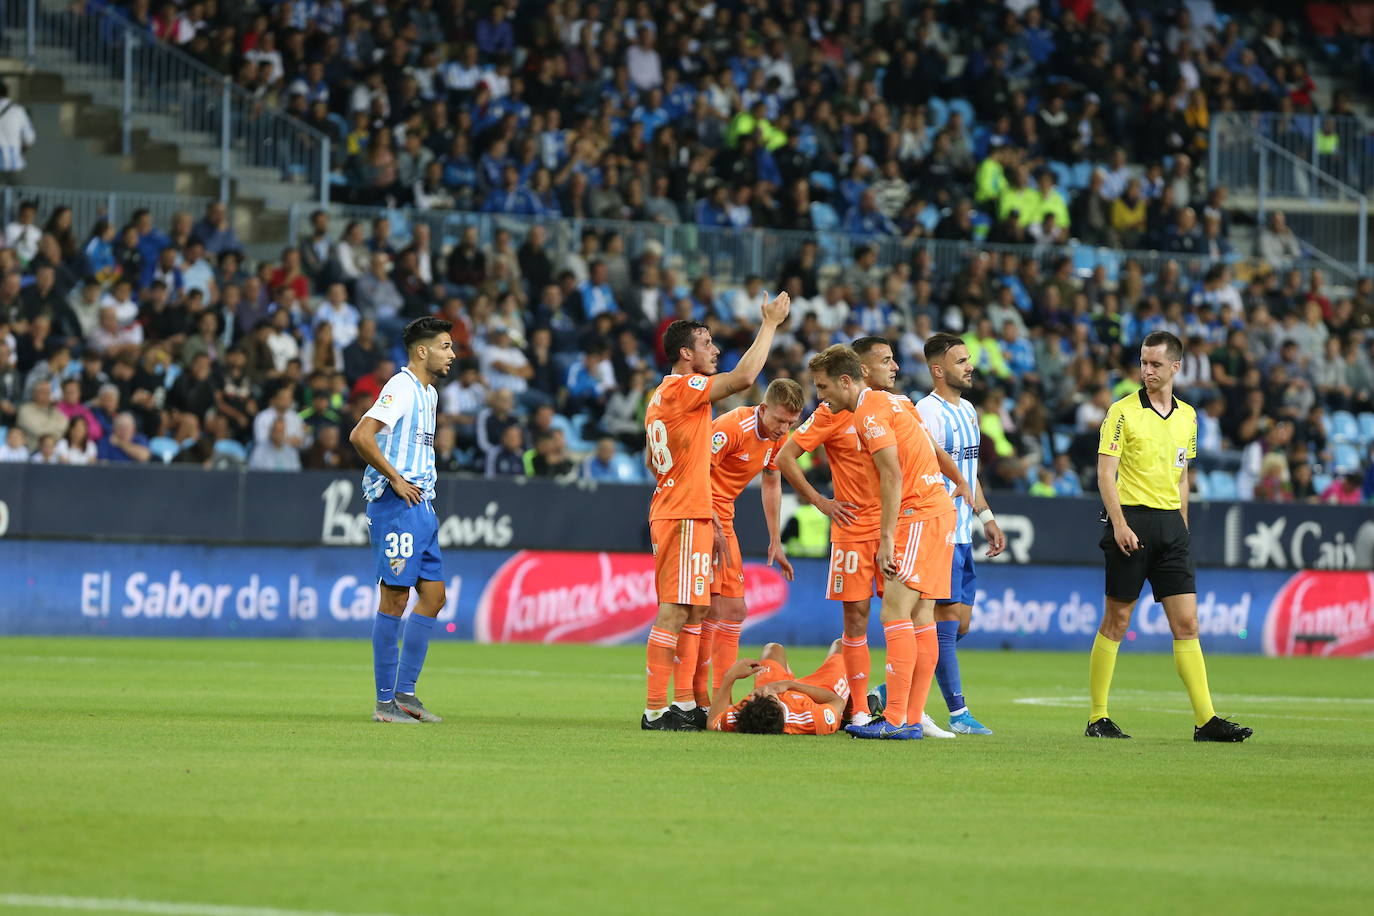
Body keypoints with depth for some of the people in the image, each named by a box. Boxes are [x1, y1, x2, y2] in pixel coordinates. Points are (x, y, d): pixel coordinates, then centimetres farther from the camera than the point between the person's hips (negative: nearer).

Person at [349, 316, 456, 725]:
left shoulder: (429, 394, 18)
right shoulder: (402, 388, -13)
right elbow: (360, 436, -24)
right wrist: (396, 479, -18)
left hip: (420, 504, 10)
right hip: (397, 506, -10)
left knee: (434, 596, 9)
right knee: (395, 598, -7)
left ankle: (405, 692, 14)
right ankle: (385, 702, -3)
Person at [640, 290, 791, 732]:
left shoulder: (661, 396, 17)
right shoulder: (682, 389, -13)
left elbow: (652, 460, 25)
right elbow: (744, 377, -22)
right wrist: (770, 323, -13)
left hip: (673, 511, 10)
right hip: (684, 517, -10)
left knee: (693, 612, 12)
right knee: (675, 612, -11)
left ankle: (685, 703, 13)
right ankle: (655, 710, -12)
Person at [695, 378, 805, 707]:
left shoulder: (778, 437, 5)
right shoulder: (733, 427, -21)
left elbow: (772, 484, 20)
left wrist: (775, 542, 19)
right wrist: (713, 528, -25)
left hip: (723, 518, 9)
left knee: (735, 611, 8)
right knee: (711, 606, -15)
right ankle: (699, 699, -12)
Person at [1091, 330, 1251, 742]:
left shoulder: (1186, 416, 13)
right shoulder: (1123, 411, -4)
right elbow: (1106, 473, -8)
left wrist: (1183, 526, 16)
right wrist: (1119, 523, -18)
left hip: (1171, 523, 5)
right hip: (1131, 520, -5)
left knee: (1186, 623, -1)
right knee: (1117, 621, -1)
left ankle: (1205, 720, -4)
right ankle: (1098, 718, 6)